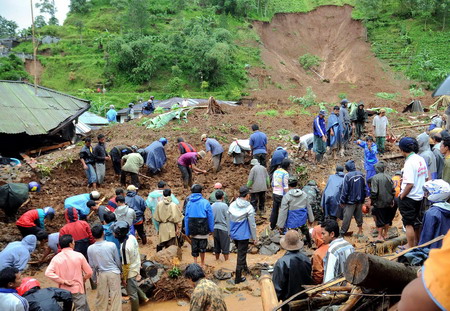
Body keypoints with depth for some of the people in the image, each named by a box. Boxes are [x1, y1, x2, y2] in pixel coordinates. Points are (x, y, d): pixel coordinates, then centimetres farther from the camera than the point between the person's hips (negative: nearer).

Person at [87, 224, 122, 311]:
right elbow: (118, 261, -4)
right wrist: (119, 270, 16)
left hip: (101, 274, 2)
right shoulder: (112, 245, -15)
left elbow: (92, 266, 0)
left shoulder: (90, 249, -10)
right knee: (116, 296, 7)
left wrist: (95, 277, 15)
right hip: (113, 272, -2)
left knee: (101, 297, 14)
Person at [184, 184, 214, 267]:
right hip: (203, 229, -3)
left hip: (192, 230, 3)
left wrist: (187, 232, 11)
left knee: (194, 247, 11)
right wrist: (211, 229, 3)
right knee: (202, 247, 9)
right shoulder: (205, 202, -6)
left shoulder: (189, 203, 4)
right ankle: (202, 264, 21)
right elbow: (210, 217, -5)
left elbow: (186, 217, 6)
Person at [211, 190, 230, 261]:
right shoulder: (224, 205, -12)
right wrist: (229, 231, -3)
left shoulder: (212, 206, 2)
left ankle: (217, 260, 24)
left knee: (216, 246, 15)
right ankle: (226, 260, 9)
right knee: (225, 247, 5)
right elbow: (227, 219, -9)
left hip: (215, 228, 5)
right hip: (223, 228, -5)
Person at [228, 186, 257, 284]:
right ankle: (238, 278, 11)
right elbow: (252, 224, -13)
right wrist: (255, 238, -2)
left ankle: (244, 267, 48)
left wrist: (229, 232, 18)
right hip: (243, 235, -6)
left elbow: (228, 220, 4)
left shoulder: (232, 205, -4)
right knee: (241, 255, 5)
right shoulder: (249, 208, -18)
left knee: (241, 251, 28)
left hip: (233, 234, 6)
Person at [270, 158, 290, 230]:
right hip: (282, 195, -7)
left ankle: (272, 226, 29)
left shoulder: (276, 172, 6)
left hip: (275, 194, 7)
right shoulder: (285, 173, -16)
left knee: (274, 210, 17)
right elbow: (285, 186, -16)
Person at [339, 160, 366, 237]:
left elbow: (344, 190, -15)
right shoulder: (361, 174, 1)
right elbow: (364, 188, 9)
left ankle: (342, 233, 5)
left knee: (347, 217, -1)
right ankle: (360, 231, 26)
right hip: (359, 200, 6)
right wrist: (363, 198, 18)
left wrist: (342, 201, -8)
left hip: (350, 201, -5)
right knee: (359, 216, 16)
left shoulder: (347, 176, -17)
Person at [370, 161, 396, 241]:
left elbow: (374, 192, -17)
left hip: (379, 203, -5)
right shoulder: (388, 177, 2)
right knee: (387, 219, 15)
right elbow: (393, 190, 7)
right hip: (388, 203, 5)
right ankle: (385, 234, 26)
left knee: (379, 220, 3)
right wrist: (391, 200, 17)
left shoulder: (375, 178, -14)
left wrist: (372, 201, -4)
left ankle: (380, 236, 9)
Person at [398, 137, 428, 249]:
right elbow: (425, 178, 13)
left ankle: (410, 246, 14)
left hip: (409, 198, -8)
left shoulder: (410, 162, -23)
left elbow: (409, 184, -26)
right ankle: (416, 242, 37)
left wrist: (401, 196, -13)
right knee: (416, 221, 22)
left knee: (409, 223, 4)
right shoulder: (421, 159, 3)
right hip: (419, 196, 8)